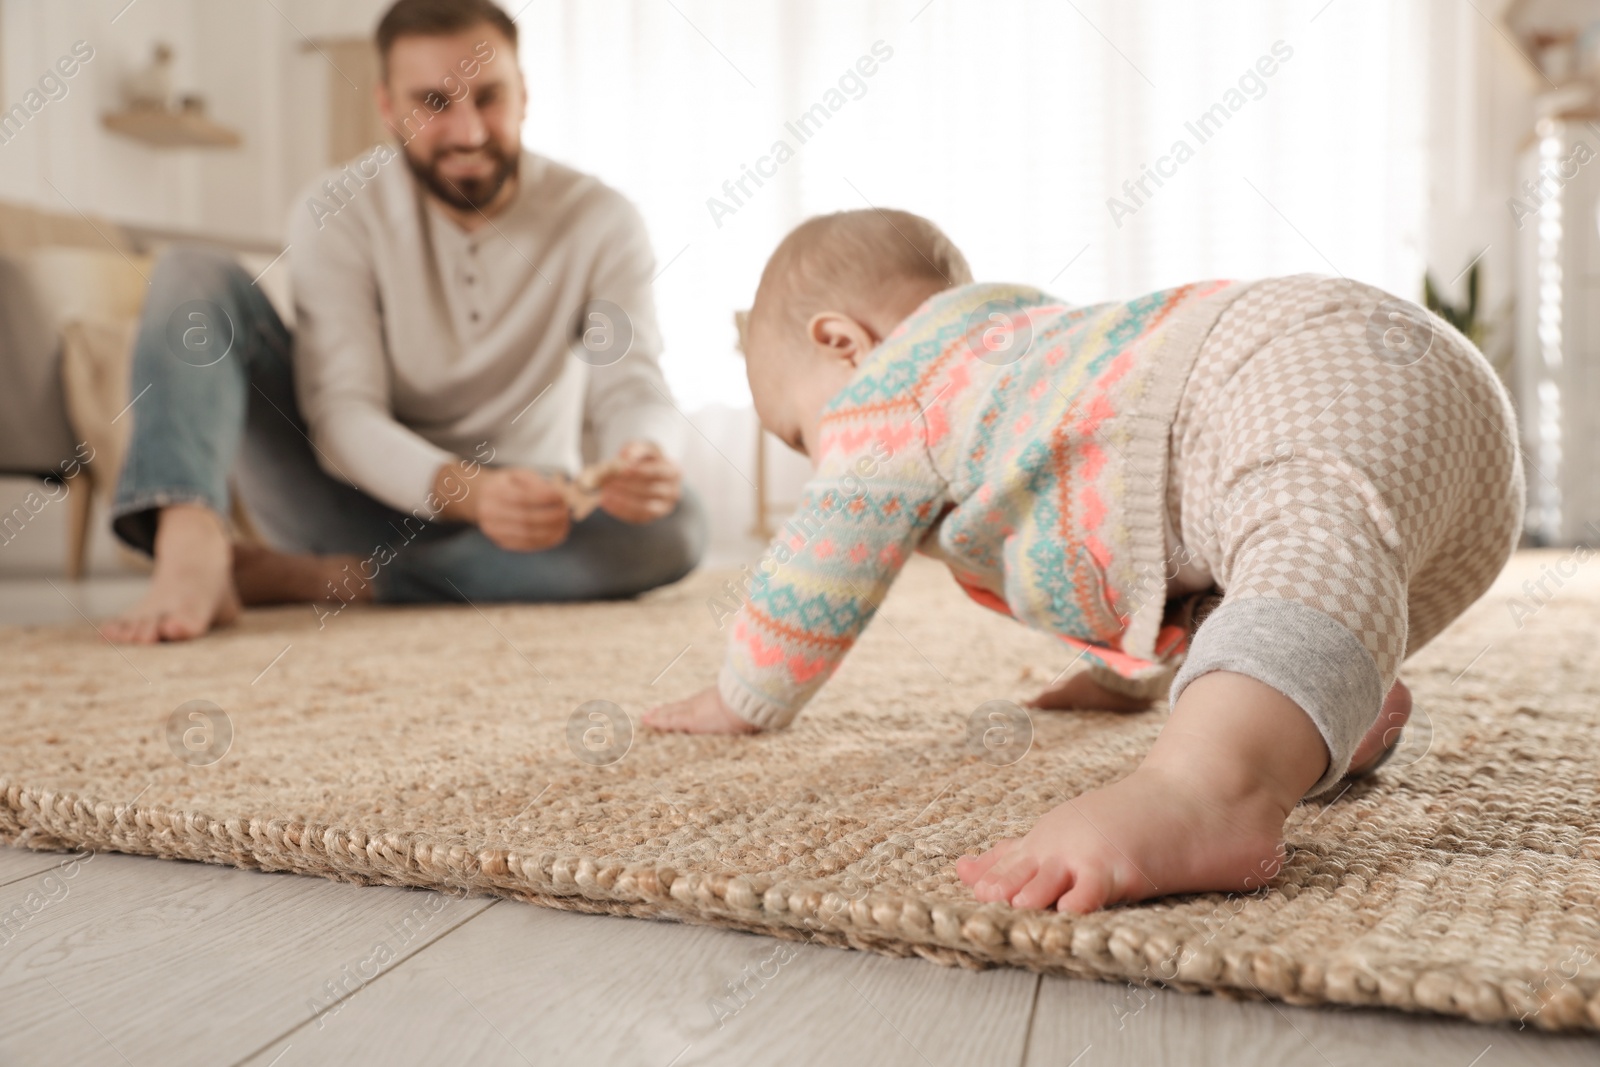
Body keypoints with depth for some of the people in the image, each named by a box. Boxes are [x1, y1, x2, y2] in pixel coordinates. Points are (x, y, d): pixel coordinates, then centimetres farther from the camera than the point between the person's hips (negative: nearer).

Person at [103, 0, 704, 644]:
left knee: (674, 527, -32)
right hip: (366, 496, 0)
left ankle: (305, 577, -28)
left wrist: (646, 454, -42)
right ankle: (192, 553, -38)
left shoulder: (599, 222, -7)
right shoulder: (339, 213, -9)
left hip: (518, 516, 1)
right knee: (194, 276, -13)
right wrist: (470, 490, -39)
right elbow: (342, 414, -19)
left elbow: (632, 387, -16)